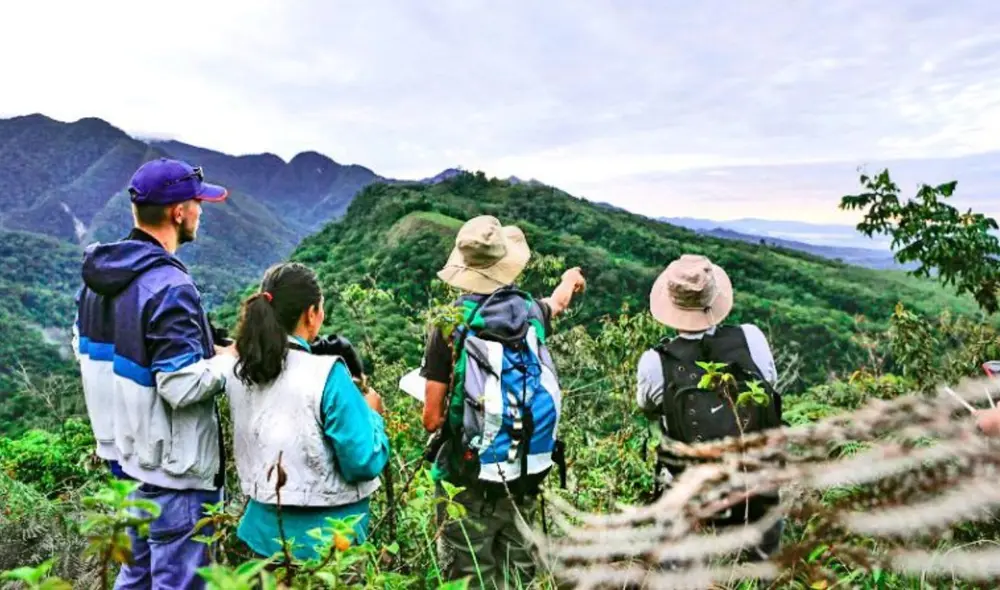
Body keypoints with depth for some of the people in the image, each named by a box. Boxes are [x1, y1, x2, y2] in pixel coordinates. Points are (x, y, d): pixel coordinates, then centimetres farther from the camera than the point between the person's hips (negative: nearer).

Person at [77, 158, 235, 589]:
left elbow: (87, 349, 16)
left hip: (126, 451, 9)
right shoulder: (169, 287, -25)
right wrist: (229, 359, -10)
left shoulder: (99, 274, 3)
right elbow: (183, 388, -28)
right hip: (173, 465, -9)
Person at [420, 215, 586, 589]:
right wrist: (571, 280, 49)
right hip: (526, 477, 4)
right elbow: (558, 302, 27)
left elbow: (432, 418, -10)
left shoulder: (452, 324, -13)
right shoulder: (531, 313, -1)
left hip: (469, 479, -4)